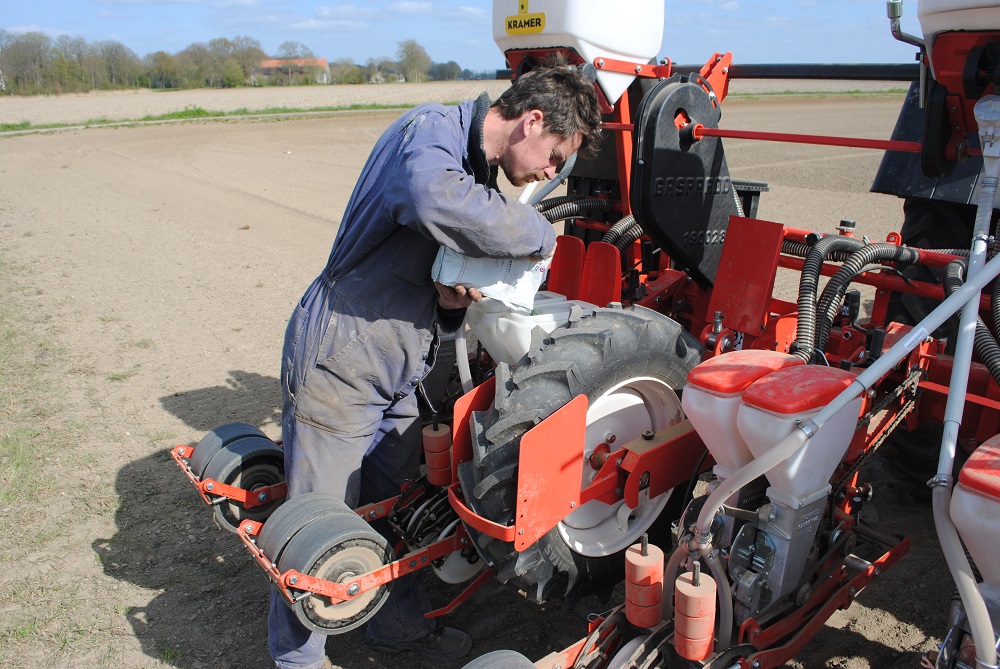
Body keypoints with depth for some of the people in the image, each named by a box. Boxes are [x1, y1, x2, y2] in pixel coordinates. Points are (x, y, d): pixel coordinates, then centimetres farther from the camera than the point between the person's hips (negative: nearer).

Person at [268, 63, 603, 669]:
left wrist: (454, 300, -12)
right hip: (339, 363, -8)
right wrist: (540, 236, -29)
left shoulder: (483, 173, 10)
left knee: (395, 509, 20)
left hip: (399, 375, 8)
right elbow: (434, 200, -43)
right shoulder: (431, 130, -18)